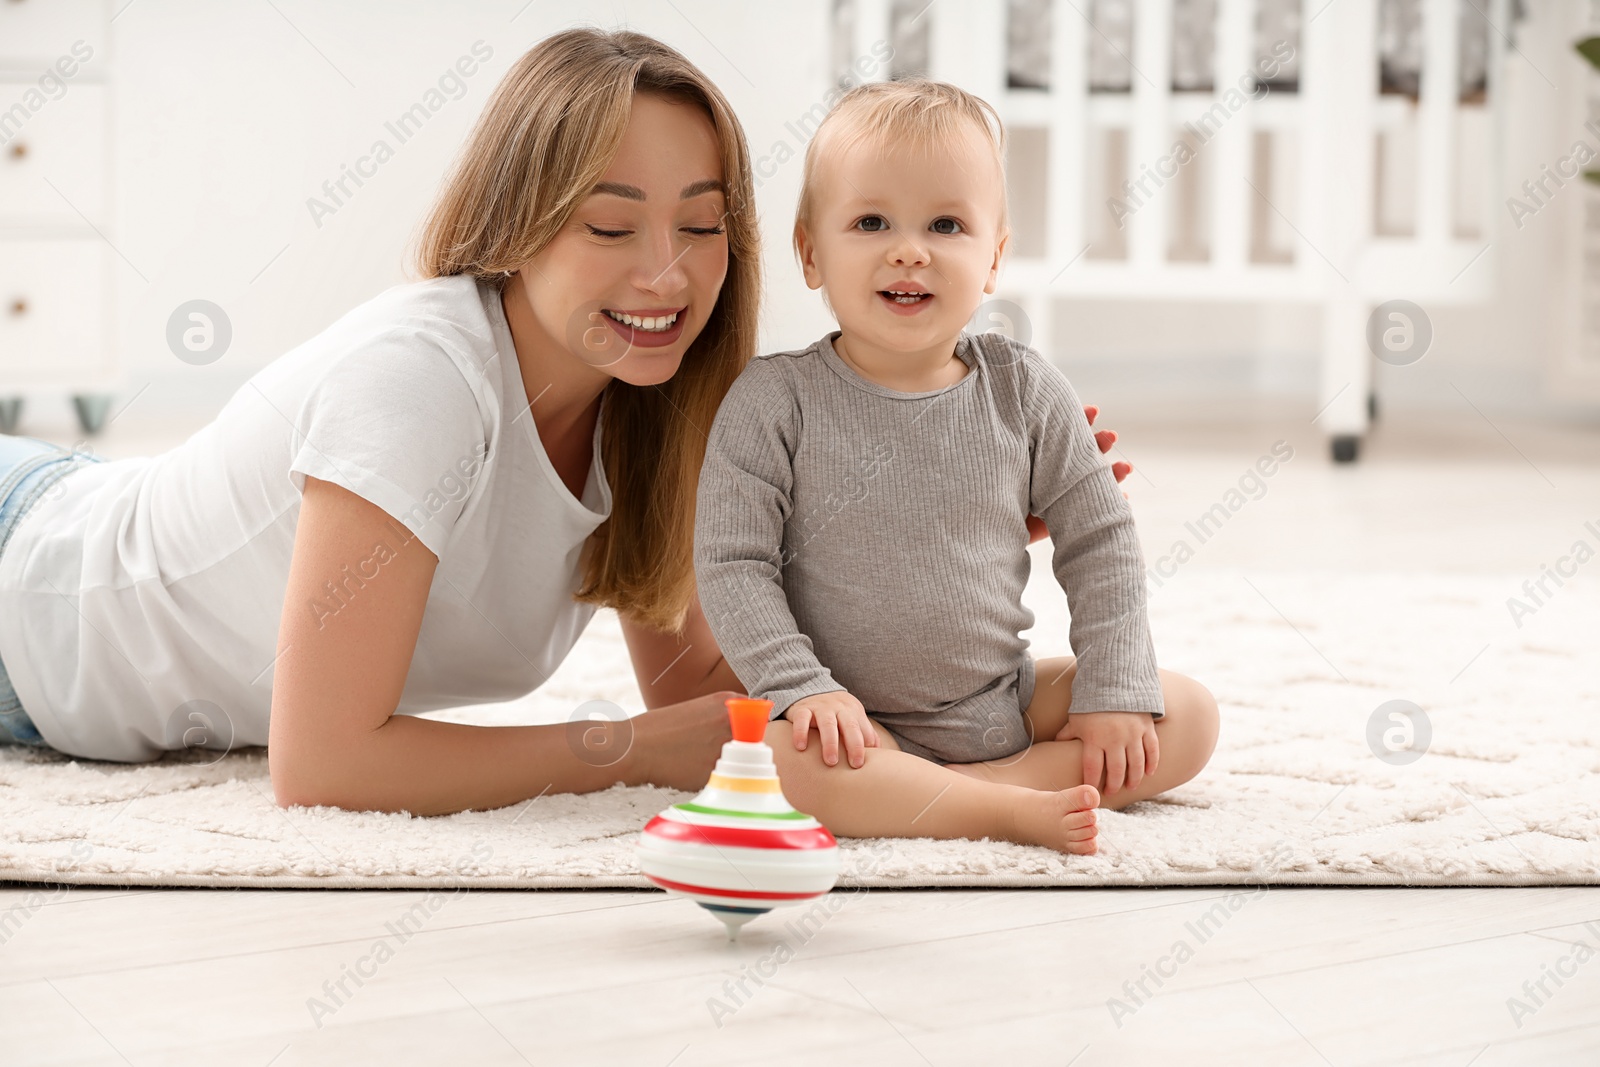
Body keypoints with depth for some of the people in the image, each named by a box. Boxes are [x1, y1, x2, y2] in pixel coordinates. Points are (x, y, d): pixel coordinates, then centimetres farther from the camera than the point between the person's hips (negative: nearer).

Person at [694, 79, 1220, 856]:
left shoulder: (1025, 392, -1)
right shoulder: (776, 401, -9)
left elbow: (1100, 543, 6)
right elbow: (731, 563, -10)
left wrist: (1114, 693, -3)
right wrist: (804, 689, -21)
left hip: (1008, 699, 5)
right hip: (857, 720, -4)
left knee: (1188, 718, -9)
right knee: (794, 762, -36)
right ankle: (1013, 811, -26)